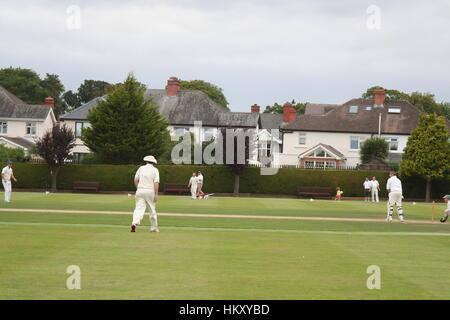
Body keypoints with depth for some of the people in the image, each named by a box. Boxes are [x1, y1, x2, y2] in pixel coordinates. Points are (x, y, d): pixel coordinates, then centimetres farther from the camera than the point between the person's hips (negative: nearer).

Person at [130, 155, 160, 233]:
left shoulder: (141, 168, 10)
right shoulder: (155, 170, 1)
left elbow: (135, 179, 9)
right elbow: (156, 182, -9)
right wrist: (156, 194, -12)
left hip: (140, 191, 2)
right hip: (150, 191, -2)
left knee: (139, 208, -5)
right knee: (152, 209, 11)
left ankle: (135, 223, -28)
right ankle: (153, 228, 17)